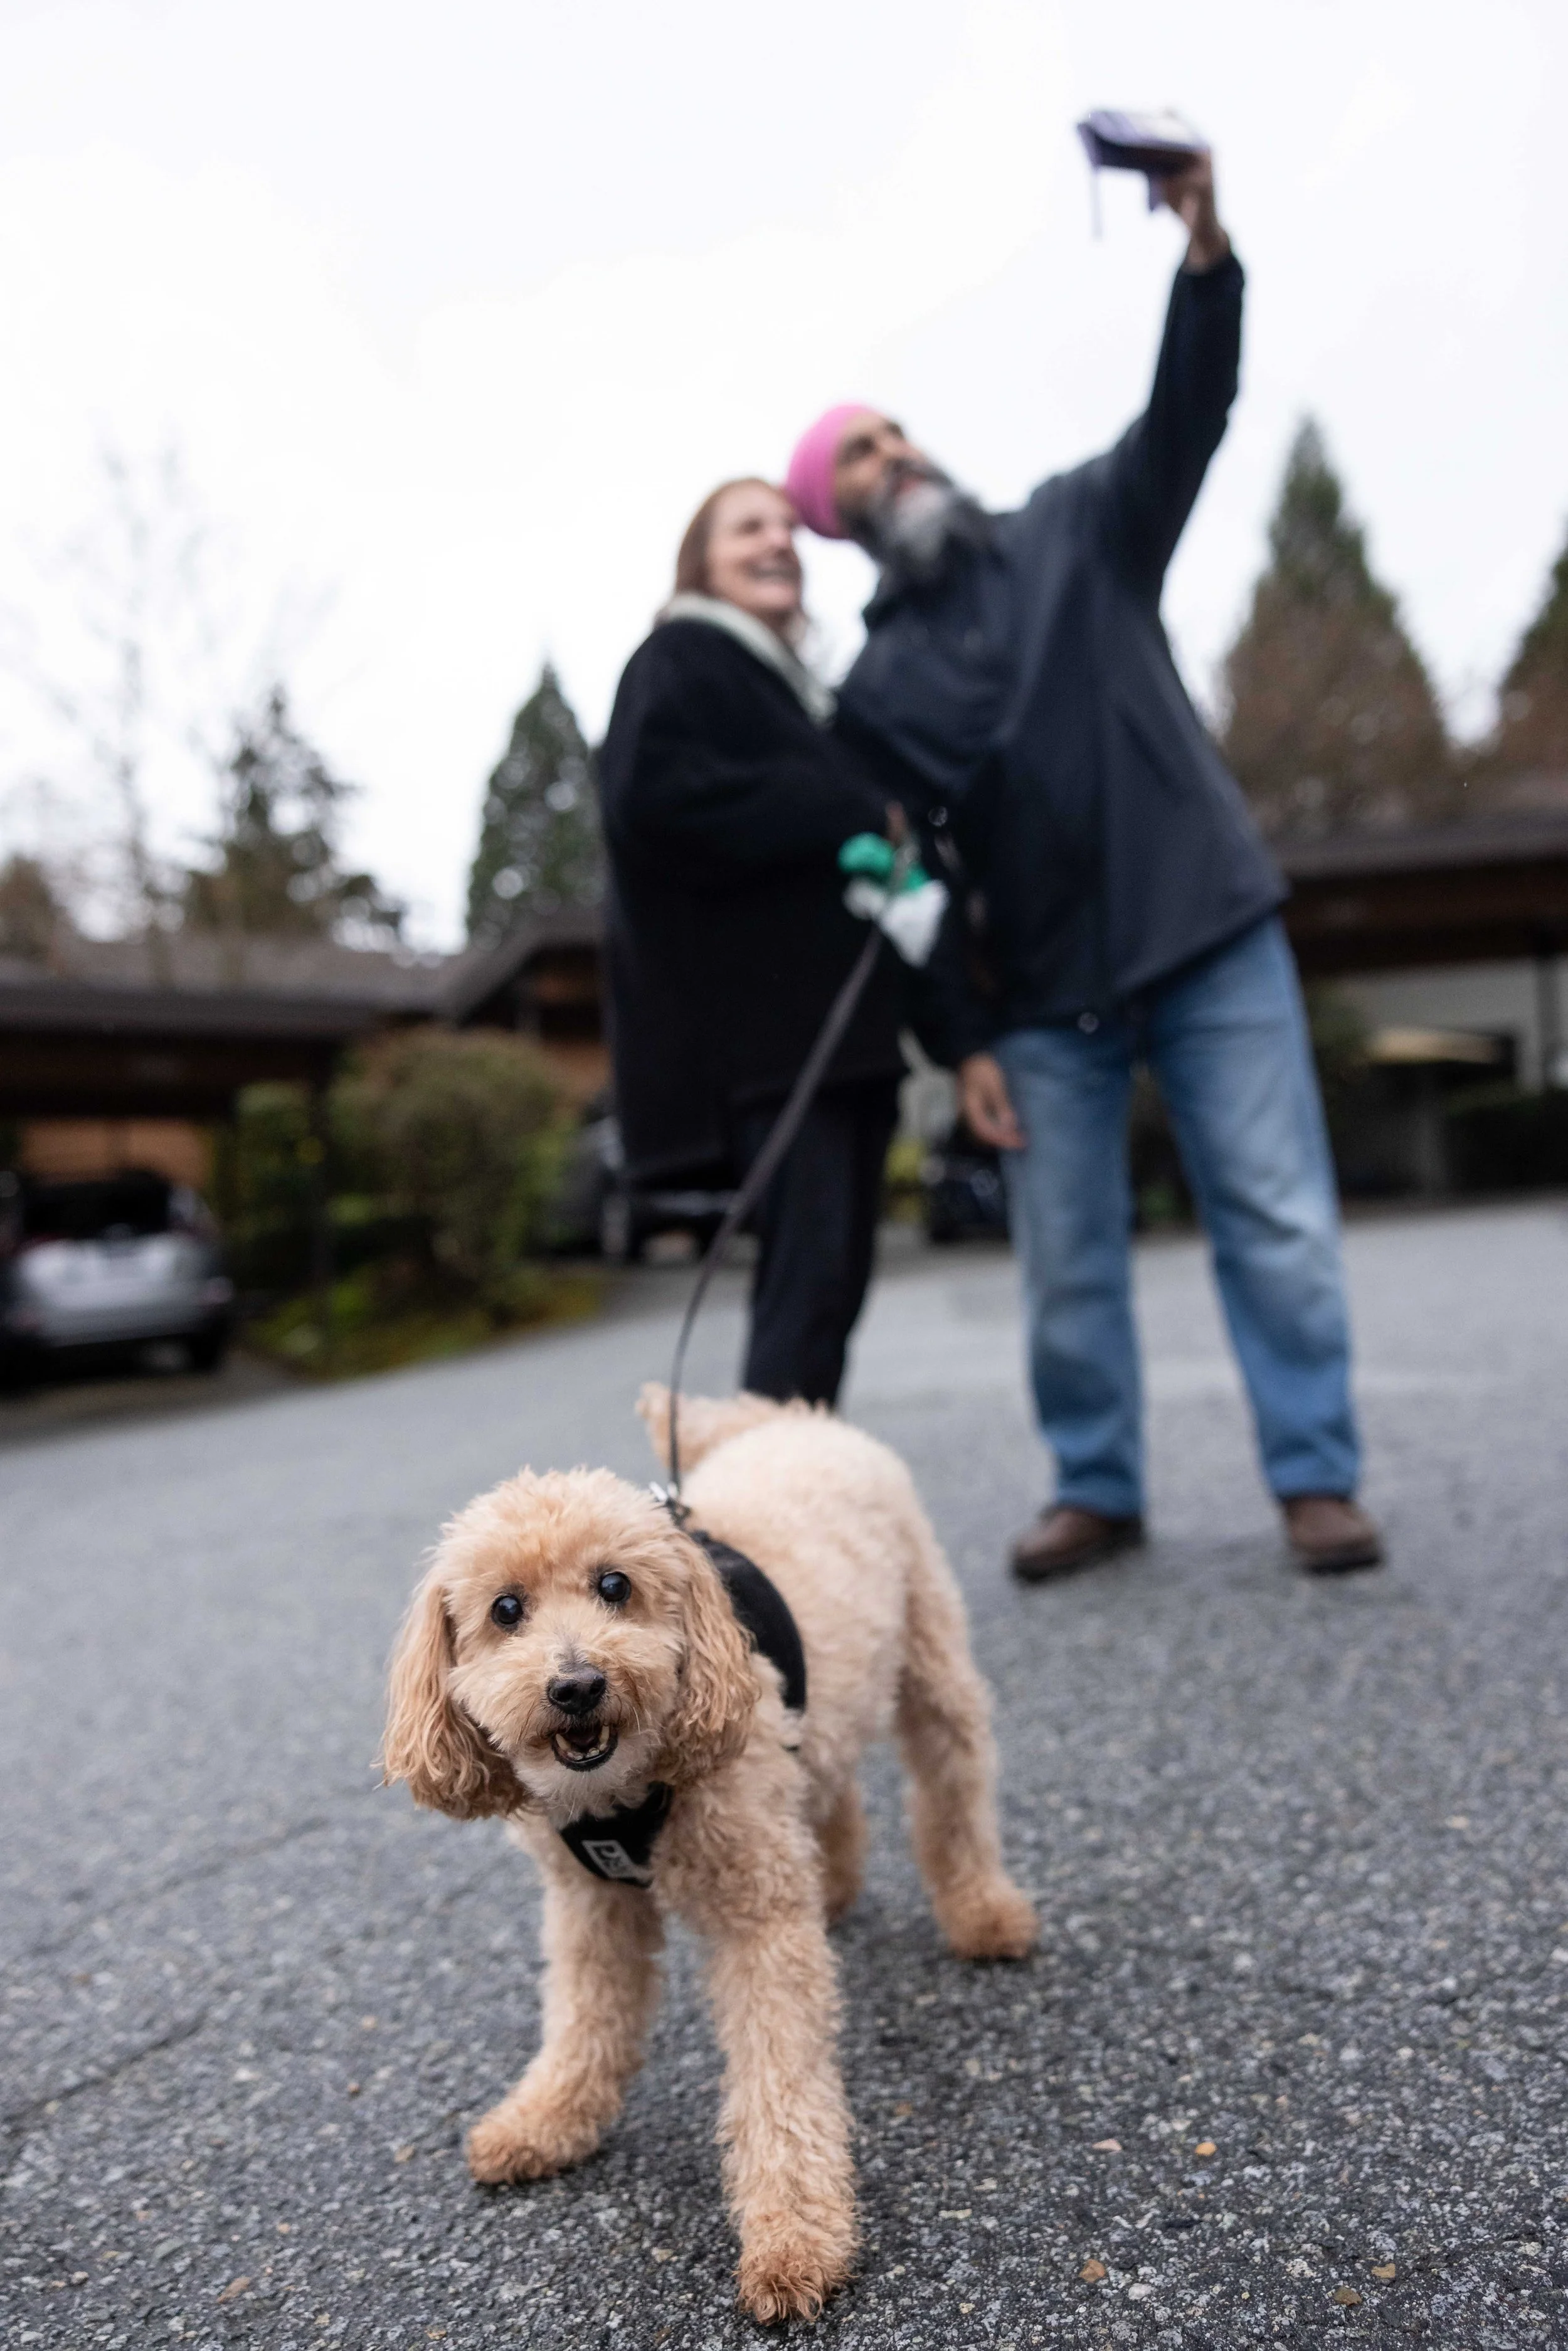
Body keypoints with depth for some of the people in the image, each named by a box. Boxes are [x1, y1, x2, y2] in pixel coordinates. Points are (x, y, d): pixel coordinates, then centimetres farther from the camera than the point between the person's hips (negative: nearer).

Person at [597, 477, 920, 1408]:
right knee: (811, 1270, -17)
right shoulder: (681, 661, 3)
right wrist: (857, 817, -13)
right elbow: (654, 795, -16)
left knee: (833, 1273, 6)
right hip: (758, 1027, -9)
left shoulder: (805, 693, 29)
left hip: (842, 1018, 9)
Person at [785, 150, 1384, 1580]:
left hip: (1211, 937, -1)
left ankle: (1318, 1480, 8)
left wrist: (1207, 249, -22)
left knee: (1279, 1219, -4)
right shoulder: (872, 691, 8)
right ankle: (1097, 1492, 18)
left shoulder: (1080, 529, 10)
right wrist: (960, 1041, -1)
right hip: (1045, 998, 1)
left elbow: (1188, 414, -4)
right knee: (1068, 1263, 3)